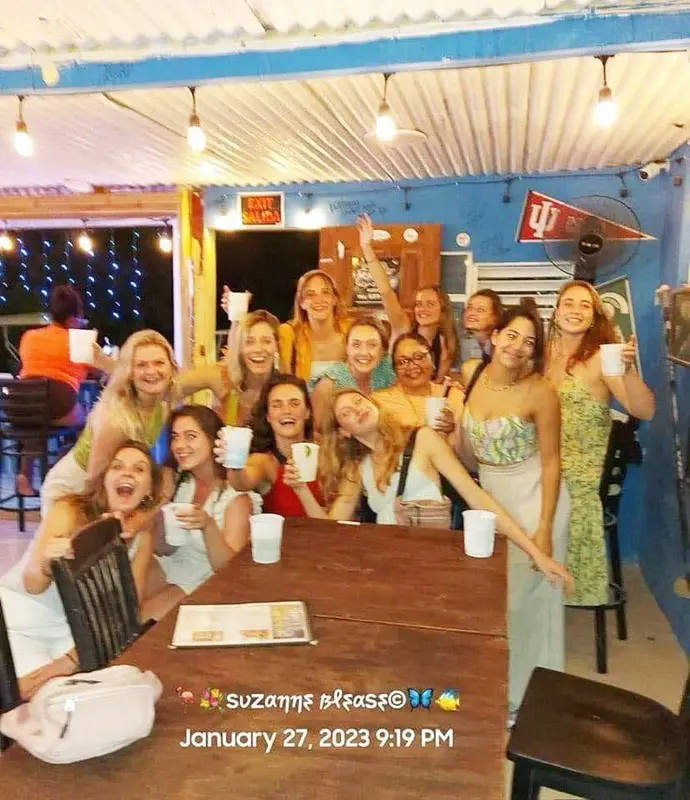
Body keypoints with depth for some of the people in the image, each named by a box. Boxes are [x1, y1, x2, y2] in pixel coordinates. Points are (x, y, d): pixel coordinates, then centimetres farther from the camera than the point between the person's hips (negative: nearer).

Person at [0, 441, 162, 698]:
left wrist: (78, 656, -24)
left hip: (71, 627, 4)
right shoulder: (68, 512, -20)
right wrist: (46, 565, -50)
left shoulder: (142, 537, -8)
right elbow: (32, 585, -25)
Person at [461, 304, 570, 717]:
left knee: (527, 597, 5)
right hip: (488, 494, 5)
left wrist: (544, 527, -17)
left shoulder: (540, 391, -20)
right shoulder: (470, 373, -4)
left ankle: (525, 695, 28)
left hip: (533, 497, -5)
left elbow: (551, 461, -15)